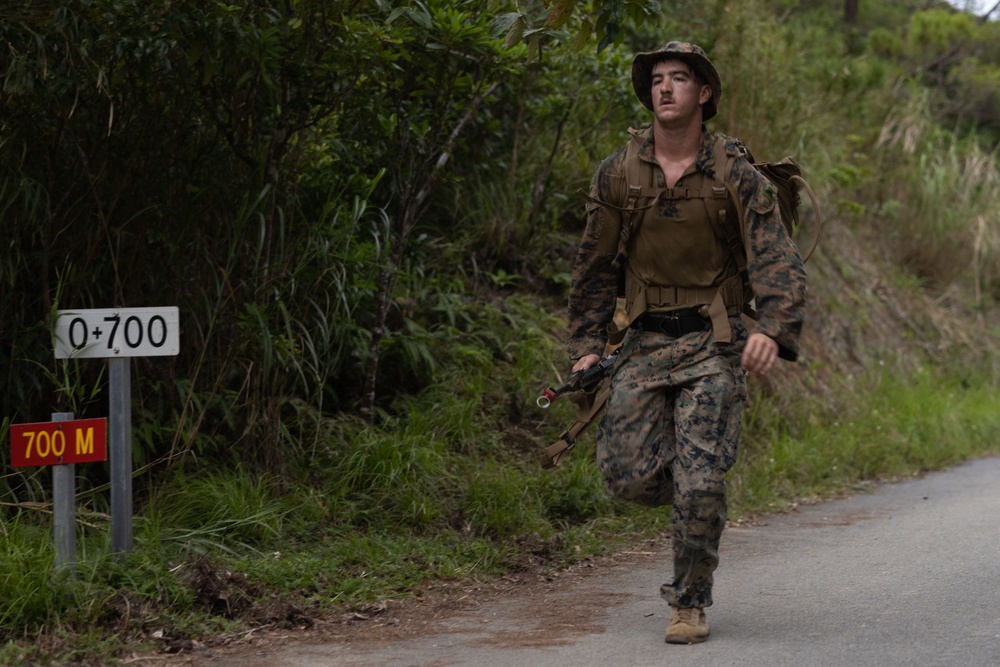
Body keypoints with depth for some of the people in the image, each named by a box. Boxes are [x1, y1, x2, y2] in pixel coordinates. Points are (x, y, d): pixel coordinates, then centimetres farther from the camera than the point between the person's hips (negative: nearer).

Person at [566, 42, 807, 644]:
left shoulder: (736, 176, -7)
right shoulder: (618, 174, 2)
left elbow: (779, 262, -15)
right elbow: (596, 267, 11)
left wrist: (771, 329, -33)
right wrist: (587, 344, 6)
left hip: (713, 346, -3)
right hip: (646, 344, 3)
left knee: (700, 482, -11)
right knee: (628, 474, -5)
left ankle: (692, 604, 6)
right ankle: (699, 501, 29)